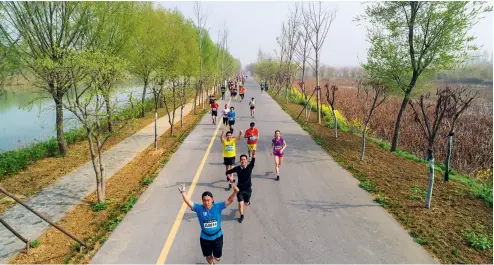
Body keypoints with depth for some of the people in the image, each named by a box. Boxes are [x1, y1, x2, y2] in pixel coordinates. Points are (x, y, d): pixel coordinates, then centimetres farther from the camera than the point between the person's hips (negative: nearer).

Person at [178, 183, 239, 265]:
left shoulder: (218, 207, -17)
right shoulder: (199, 208, -17)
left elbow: (229, 200, -26)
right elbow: (188, 202, -27)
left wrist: (235, 192, -44)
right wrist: (183, 192, -41)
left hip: (217, 236, 0)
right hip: (205, 238, 1)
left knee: (217, 257, 16)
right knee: (208, 256, 22)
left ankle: (216, 255, 54)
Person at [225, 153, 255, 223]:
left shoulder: (249, 167, -14)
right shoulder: (237, 168, -11)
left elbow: (253, 161, -35)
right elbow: (228, 172, 0)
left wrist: (253, 155, -55)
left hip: (248, 189, 0)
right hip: (240, 189, 0)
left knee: (246, 204, 17)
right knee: (240, 203, -7)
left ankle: (247, 201, 55)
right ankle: (241, 216, 18)